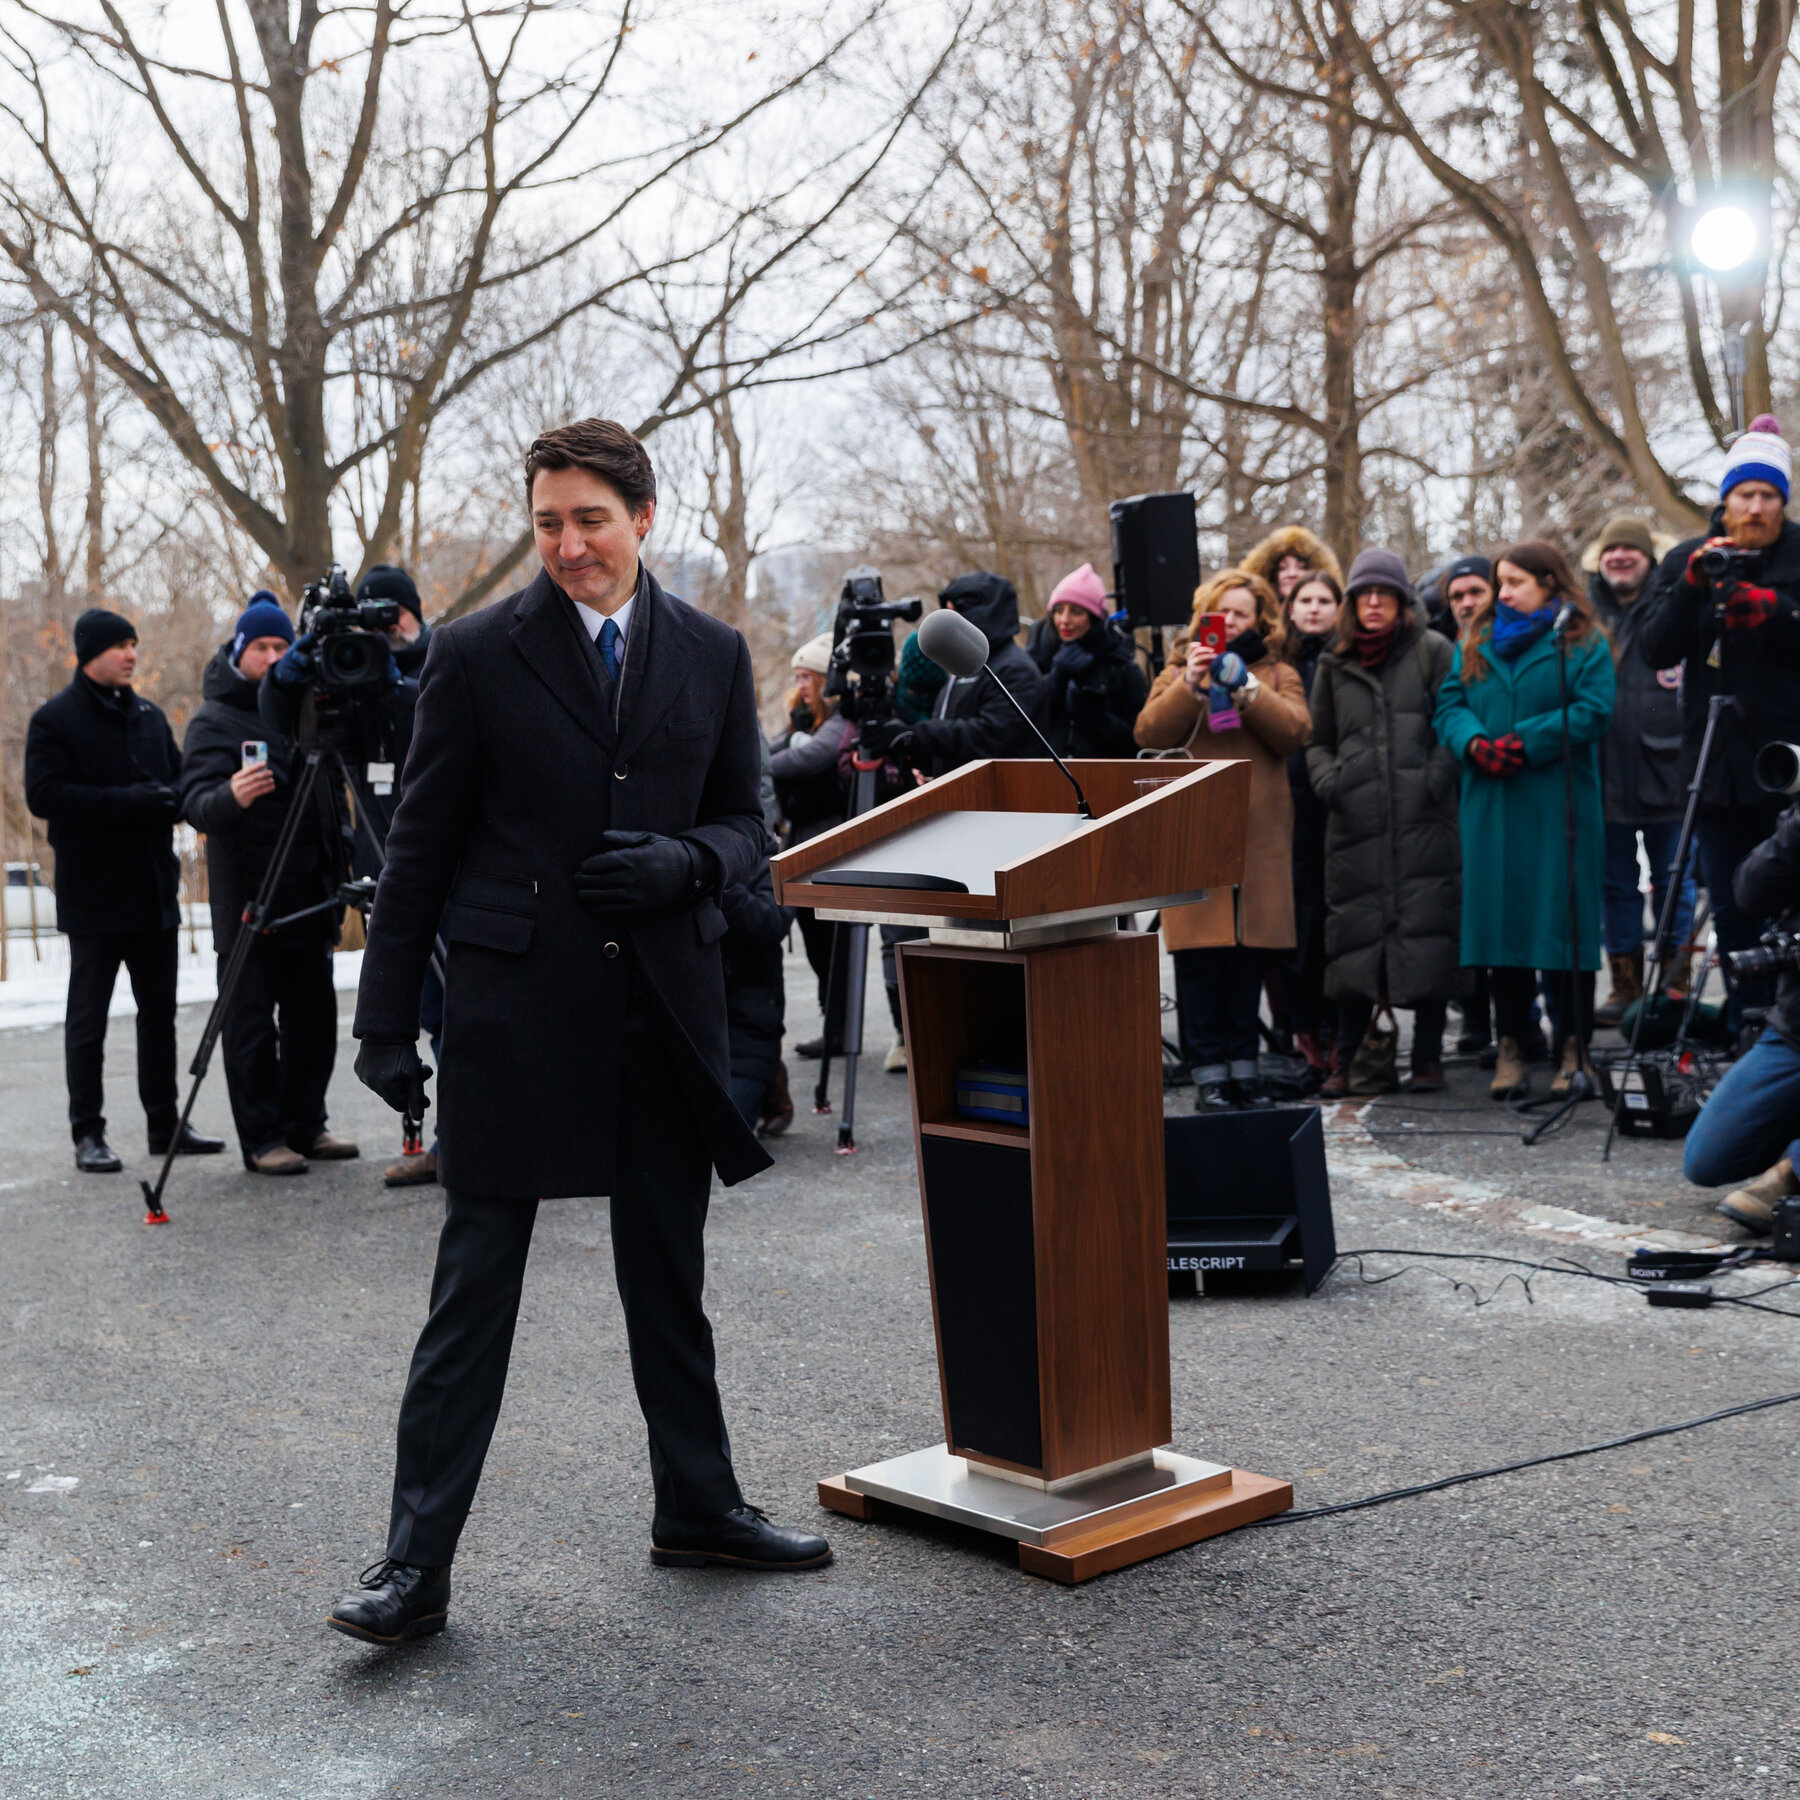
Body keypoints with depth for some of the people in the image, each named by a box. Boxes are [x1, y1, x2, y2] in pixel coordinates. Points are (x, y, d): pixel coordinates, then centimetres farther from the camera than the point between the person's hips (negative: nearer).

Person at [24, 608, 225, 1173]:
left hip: (154, 890, 6)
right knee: (87, 1019, 2)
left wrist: (169, 799, -8)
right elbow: (44, 794, -16)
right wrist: (128, 803, -21)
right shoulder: (55, 719, -6)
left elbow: (182, 779, 16)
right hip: (94, 895, -6)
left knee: (159, 1011, 11)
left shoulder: (149, 714, 13)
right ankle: (88, 1134, 8)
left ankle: (165, 1124, 20)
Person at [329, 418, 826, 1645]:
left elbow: (745, 822, 12)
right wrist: (388, 1022, -2)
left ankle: (699, 1508, 31)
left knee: (671, 1275, 15)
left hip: (665, 1008, 3)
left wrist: (684, 863, -12)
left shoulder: (712, 655, 6)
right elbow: (422, 845, 0)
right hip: (515, 1006, -3)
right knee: (475, 1287, -1)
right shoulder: (479, 655, -2)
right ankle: (417, 1561, 6)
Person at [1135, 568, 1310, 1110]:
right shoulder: (1180, 668, 14)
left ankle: (1242, 1066, 11)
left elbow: (1293, 731, -4)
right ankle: (1208, 1072, -2)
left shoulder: (1278, 674, 16)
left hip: (1260, 835, 1)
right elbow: (1150, 733, -3)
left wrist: (1245, 687, -13)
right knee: (1200, 954, -6)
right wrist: (1189, 684, -15)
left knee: (1249, 953, 2)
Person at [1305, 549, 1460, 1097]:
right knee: (1355, 936, 1)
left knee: (1426, 933, -4)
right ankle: (1348, 1060, 11)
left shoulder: (1433, 652, 8)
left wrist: (1436, 779, -10)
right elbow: (1317, 742, 23)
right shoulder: (1335, 665, 18)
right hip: (1355, 825, 3)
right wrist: (1329, 781, 4)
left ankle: (1427, 1056, 6)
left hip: (1424, 823, -2)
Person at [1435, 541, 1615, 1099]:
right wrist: (1473, 742, -12)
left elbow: (1593, 712, -9)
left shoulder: (1584, 644, 3)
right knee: (1501, 914, 2)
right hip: (1491, 803, 4)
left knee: (1564, 919, -3)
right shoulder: (1478, 642, 16)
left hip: (1559, 806, -4)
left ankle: (1572, 1048, 3)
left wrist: (1524, 743, -16)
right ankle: (1510, 1043, 8)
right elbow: (1450, 703, 9)